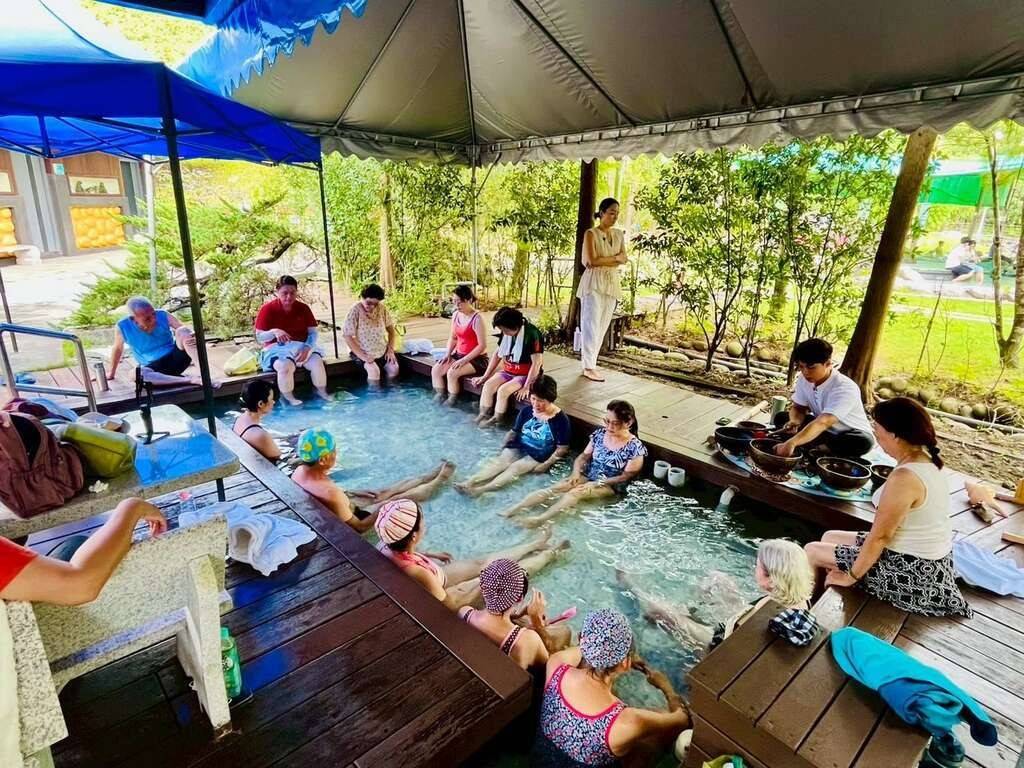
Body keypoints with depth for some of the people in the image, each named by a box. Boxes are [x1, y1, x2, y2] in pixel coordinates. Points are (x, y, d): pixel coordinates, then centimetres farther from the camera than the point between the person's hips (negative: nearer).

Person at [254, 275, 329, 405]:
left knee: (317, 361, -28)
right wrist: (274, 332, -29)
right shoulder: (267, 309, -6)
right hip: (277, 349, -3)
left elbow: (313, 332, 1)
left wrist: (307, 348, -18)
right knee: (286, 366, -36)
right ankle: (288, 398, -15)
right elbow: (259, 337, -7)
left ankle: (322, 392, -5)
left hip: (301, 346, 3)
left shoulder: (303, 308, 3)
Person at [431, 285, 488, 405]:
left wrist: (464, 360, -23)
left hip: (476, 359, -7)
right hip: (458, 354, 7)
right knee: (436, 369, -10)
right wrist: (448, 354, -2)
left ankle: (451, 402, -7)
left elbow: (482, 345, -20)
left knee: (452, 373, -27)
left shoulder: (477, 318, -18)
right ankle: (439, 397, 3)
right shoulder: (456, 315, 4)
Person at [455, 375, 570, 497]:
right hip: (518, 448, 5)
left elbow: (562, 448, -10)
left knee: (515, 468, -28)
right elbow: (514, 432, 13)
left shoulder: (561, 419, -13)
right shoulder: (525, 411, 0)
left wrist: (546, 464, -17)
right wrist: (503, 447, 3)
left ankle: (480, 489, -46)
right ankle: (469, 483, -39)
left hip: (539, 457, -5)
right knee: (497, 462, -21)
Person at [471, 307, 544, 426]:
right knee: (488, 385, -14)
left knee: (503, 390, -25)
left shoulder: (531, 334, -23)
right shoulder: (506, 333, -1)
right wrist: (485, 376, 6)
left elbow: (537, 363, -23)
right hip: (508, 371, 7)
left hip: (526, 375, -7)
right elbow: (497, 354, 9)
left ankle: (495, 421, -9)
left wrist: (526, 387, -22)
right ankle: (483, 416, -6)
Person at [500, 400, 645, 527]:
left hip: (610, 486, -5)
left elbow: (625, 477, -13)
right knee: (553, 489, -20)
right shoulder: (599, 434, -1)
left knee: (575, 493, -33)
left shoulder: (635, 447, -17)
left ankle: (540, 520, -49)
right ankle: (511, 511, -30)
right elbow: (584, 456, 6)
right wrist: (576, 473, -13)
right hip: (587, 476, 5)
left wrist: (597, 484, -19)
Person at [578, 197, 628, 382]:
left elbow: (623, 259, 2)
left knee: (603, 326, 6)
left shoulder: (619, 234, 12)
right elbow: (592, 261, -16)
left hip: (612, 283, 6)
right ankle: (589, 367, -4)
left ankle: (589, 361, 15)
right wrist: (614, 258, -6)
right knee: (592, 325, -7)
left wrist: (602, 261, -12)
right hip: (594, 282, -6)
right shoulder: (591, 234, -5)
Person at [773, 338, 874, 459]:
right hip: (824, 431, 5)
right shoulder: (804, 379, -13)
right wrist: (794, 422, -28)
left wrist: (792, 443, -59)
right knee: (781, 418, -12)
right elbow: (798, 408, -2)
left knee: (864, 442, -38)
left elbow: (823, 422, -45)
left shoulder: (845, 389, -32)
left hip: (850, 435, -5)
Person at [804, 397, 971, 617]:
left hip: (912, 572, -9)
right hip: (928, 562, 9)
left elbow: (879, 536, -23)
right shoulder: (925, 460, 0)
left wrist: (851, 576, -12)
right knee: (830, 537, 19)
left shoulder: (905, 477, -30)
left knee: (813, 551, -1)